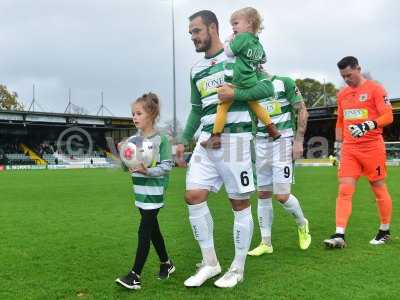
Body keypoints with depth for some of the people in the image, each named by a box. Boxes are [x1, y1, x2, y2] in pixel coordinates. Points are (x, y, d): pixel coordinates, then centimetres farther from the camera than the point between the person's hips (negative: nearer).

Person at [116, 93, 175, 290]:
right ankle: (166, 263, 33)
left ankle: (135, 275, -2)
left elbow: (166, 167, -14)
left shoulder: (161, 139, -11)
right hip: (140, 192, 7)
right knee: (153, 229, 16)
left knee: (144, 231, -7)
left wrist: (147, 171, -25)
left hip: (153, 194, -7)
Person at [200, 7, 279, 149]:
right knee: (254, 104, 24)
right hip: (251, 83, 8)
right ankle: (272, 129, 24)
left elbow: (229, 52, -8)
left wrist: (228, 41, 7)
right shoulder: (258, 44, 15)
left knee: (222, 107, -1)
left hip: (236, 83, -8)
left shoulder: (242, 37, -8)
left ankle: (215, 137, -3)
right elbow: (263, 60, 28)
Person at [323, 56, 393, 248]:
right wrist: (339, 142, 18)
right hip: (349, 149, 5)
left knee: (379, 189, 7)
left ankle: (385, 232, 24)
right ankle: (339, 235, -9)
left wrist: (368, 125, -28)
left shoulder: (375, 89, -4)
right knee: (344, 190, -6)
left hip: (372, 147, -5)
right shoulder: (342, 94, 14)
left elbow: (388, 116, -12)